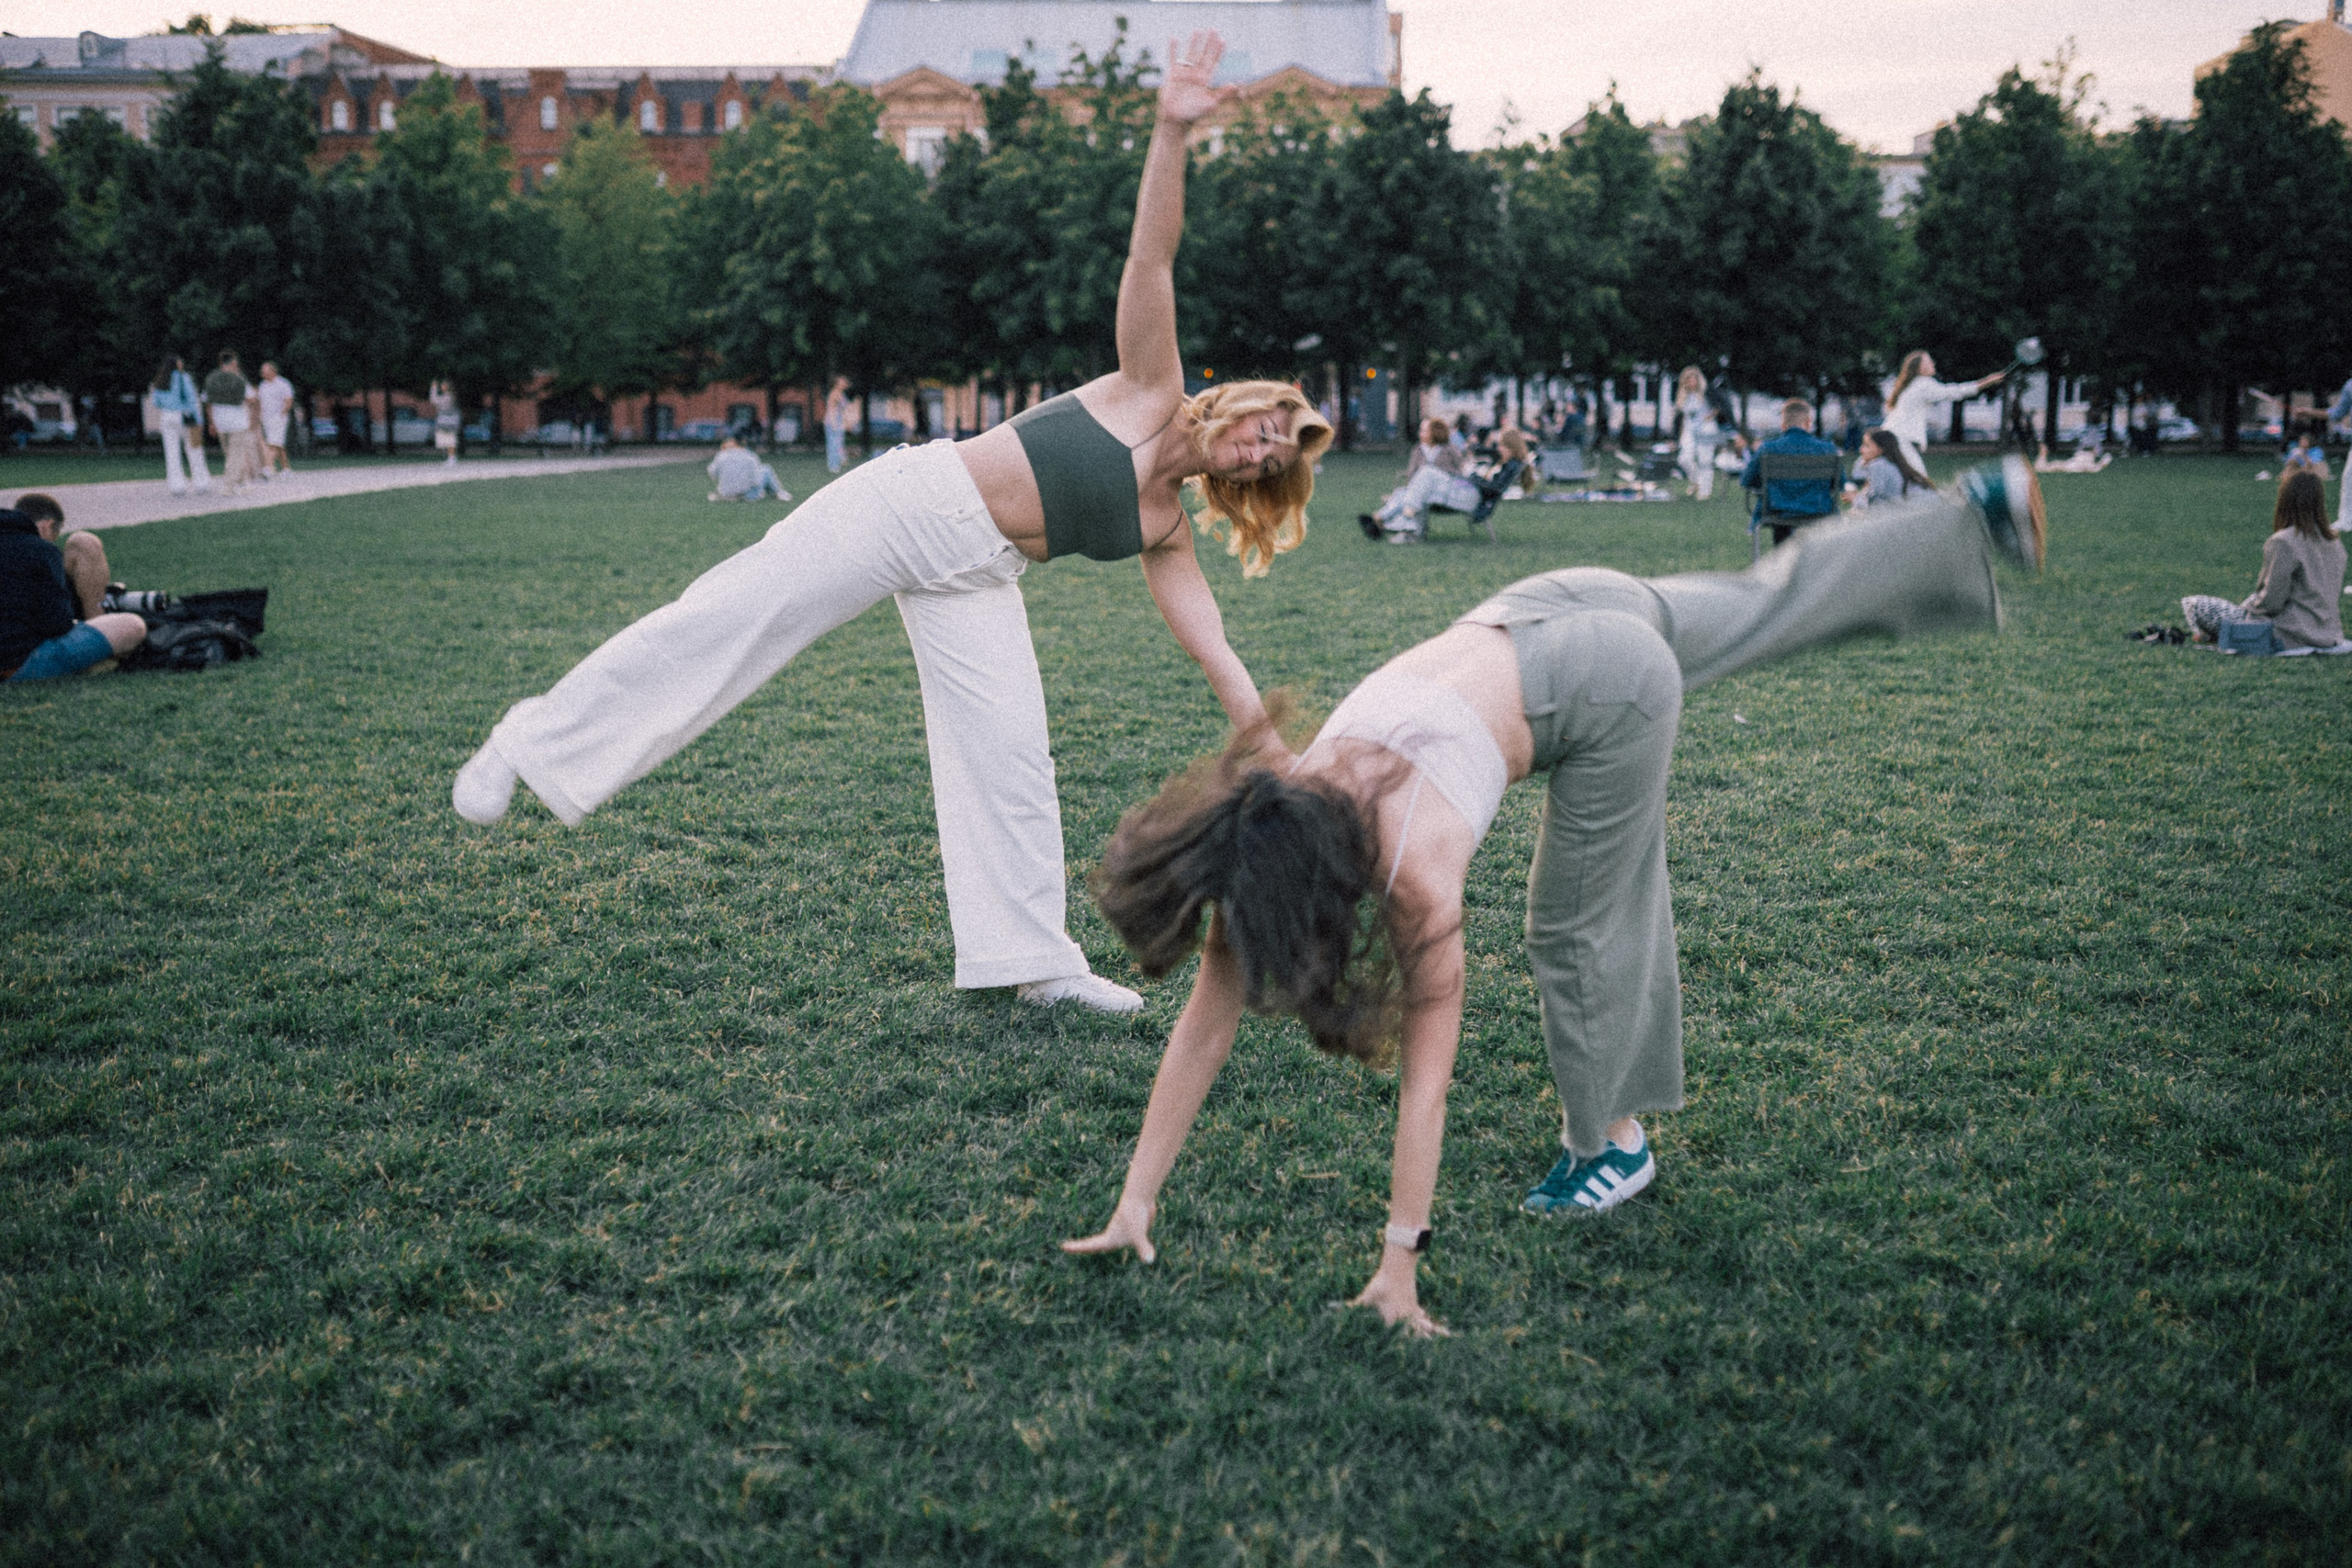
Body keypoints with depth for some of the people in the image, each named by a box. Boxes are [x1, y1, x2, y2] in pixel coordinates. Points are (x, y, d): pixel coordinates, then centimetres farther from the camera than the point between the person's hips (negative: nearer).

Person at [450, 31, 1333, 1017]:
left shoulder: (1165, 535, 10)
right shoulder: (1150, 391, -1)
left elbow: (1217, 658, 8)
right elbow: (1153, 252, -11)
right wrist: (1172, 131, -23)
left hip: (975, 583, 6)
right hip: (918, 499, -5)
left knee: (1012, 759, -4)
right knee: (734, 614, -10)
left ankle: (1035, 962, 4)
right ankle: (538, 739, -1)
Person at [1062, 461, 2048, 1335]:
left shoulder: (1414, 867, -33)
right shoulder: (1255, 823, -18)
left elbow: (1425, 1078, -28)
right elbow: (1205, 1024, -14)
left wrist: (1400, 1262, -23)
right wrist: (1135, 1203, -13)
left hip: (1615, 688, -5)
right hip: (1533, 619, 6)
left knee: (1576, 928, 2)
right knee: (1777, 600, 25)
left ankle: (1613, 1144, 24)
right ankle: (1978, 517, 44)